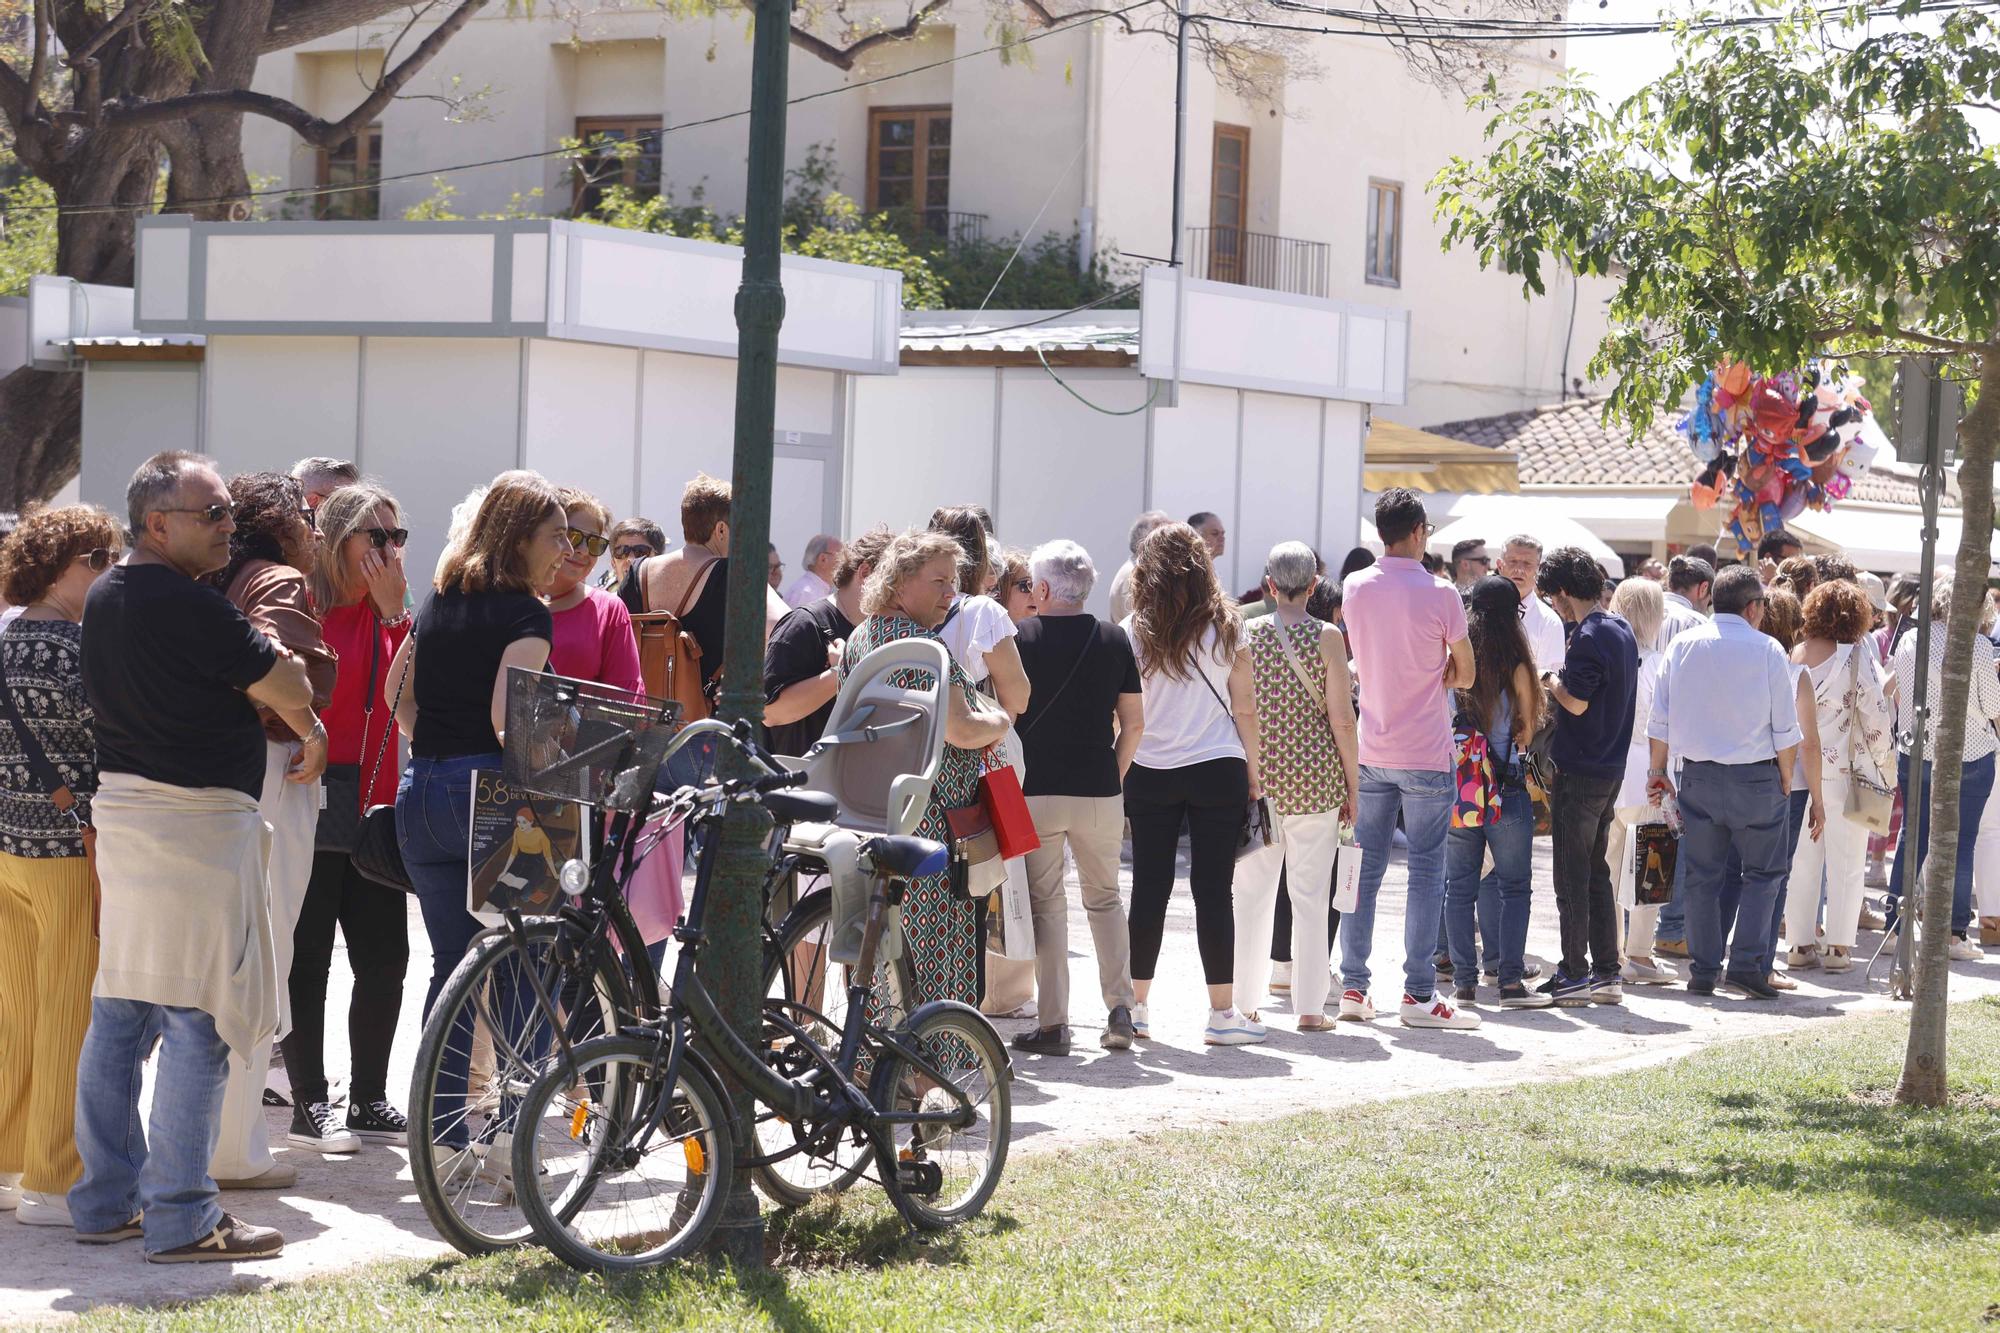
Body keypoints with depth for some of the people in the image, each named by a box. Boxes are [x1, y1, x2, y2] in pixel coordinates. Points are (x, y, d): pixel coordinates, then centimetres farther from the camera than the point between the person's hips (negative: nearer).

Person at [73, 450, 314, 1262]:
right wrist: (267, 649, 9)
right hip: (197, 819, -9)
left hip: (119, 803, 10)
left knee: (120, 1014, 13)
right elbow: (294, 693, -12)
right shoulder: (192, 609, -17)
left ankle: (105, 1202, 19)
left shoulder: (106, 596, 11)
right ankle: (181, 1219, -4)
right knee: (199, 1025, -6)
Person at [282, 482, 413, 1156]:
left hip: (376, 808, 6)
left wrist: (394, 612, -9)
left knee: (384, 960, 7)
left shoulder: (390, 613, 11)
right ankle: (308, 1104, 8)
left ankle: (369, 1099, 18)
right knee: (307, 960, 1)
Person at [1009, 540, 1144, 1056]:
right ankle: (1119, 1008, 5)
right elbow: (1134, 723, 4)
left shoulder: (1021, 638, -5)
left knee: (1045, 905, 4)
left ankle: (1052, 1024, 1)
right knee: (1104, 898, 16)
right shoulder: (1115, 640, 3)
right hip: (1099, 793, 2)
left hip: (1035, 792, -2)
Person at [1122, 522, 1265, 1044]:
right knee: (1213, 890, 1)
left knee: (1149, 889, 7)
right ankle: (1222, 1013, 2)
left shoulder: (1134, 632, -2)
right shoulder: (1225, 627, 0)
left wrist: (1117, 775, 7)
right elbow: (1244, 708, 1)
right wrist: (1252, 770, 9)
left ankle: (1136, 1006, 12)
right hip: (1218, 770, -1)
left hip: (1150, 773, 1)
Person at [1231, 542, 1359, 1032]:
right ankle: (1309, 1006, 4)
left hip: (1257, 775, 2)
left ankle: (1245, 1002, 15)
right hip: (1313, 777, -2)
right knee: (1309, 894, 3)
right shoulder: (1326, 637, -6)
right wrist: (1352, 784, 2)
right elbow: (1341, 719, -8)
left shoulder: (1246, 634, 0)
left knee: (1251, 892, 10)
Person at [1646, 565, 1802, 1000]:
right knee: (1763, 872, 8)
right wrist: (1785, 778, 7)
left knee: (1701, 875, 9)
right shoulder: (1766, 650, -7)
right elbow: (1786, 728, -5)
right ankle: (1747, 964, -3)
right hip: (1755, 776, -3)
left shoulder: (1682, 646, 3)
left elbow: (1660, 720, 6)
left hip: (1698, 776, 3)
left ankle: (1703, 972, 10)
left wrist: (1657, 770, 15)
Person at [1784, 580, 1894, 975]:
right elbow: (1877, 716, -10)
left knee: (1802, 860, 11)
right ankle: (1838, 946, 4)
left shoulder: (1795, 654, 2)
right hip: (1846, 771, -4)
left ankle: (1800, 943, 13)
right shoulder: (1856, 656, -11)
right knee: (1845, 863, 4)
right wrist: (1882, 764, 4)